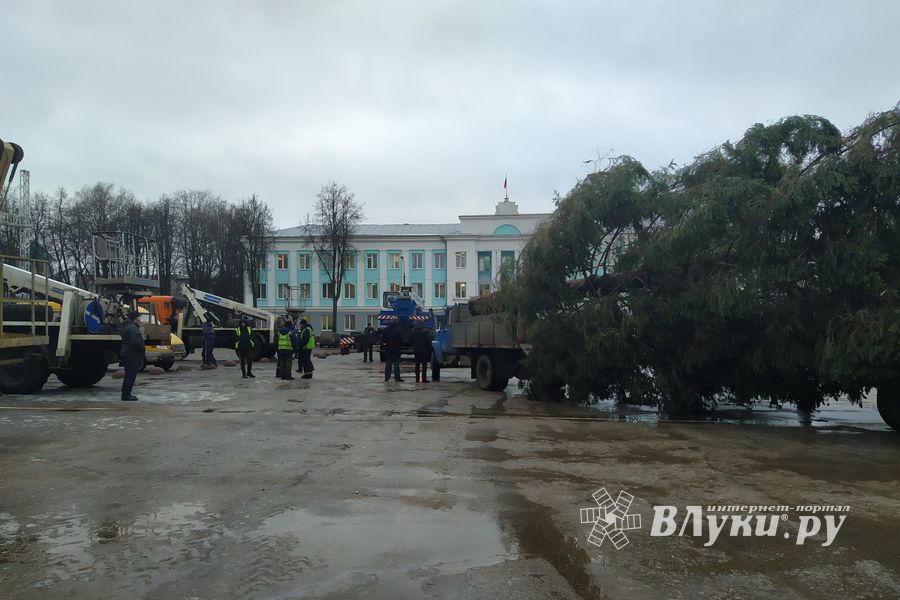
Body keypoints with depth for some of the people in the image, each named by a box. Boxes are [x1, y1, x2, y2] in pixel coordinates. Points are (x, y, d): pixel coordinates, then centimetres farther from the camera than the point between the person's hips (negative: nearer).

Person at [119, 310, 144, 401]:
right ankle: (126, 394, -5)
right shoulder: (132, 328, -18)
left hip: (126, 354, 11)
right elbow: (136, 341, -27)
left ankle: (125, 393, 23)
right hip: (132, 355, -11)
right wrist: (142, 349, -14)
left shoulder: (125, 327, 17)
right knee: (131, 375, -6)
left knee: (129, 375, 17)